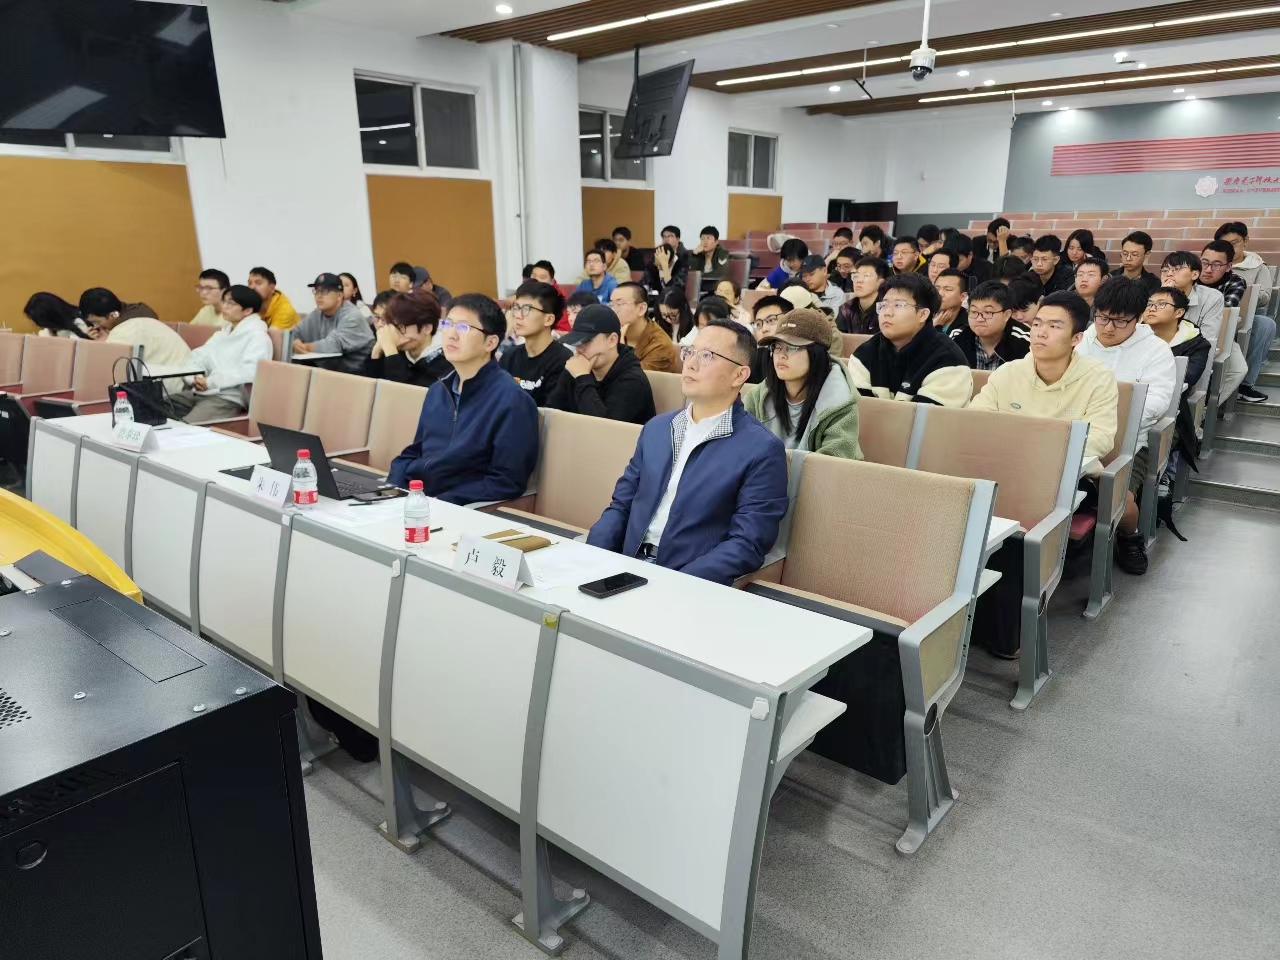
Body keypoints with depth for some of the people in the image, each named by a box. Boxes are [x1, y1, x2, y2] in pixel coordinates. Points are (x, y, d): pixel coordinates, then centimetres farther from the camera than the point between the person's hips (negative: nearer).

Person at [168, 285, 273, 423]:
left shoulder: (257, 336, -2)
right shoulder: (221, 334, 25)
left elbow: (249, 372, -17)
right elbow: (198, 357, 16)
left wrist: (211, 382, -20)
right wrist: (195, 378, -7)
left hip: (228, 398, -8)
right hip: (198, 392, 8)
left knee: (186, 426, -31)